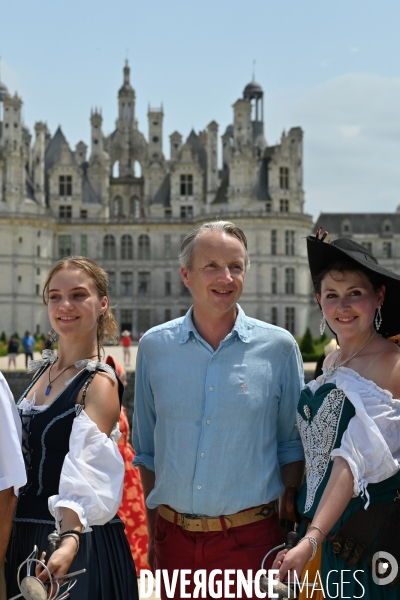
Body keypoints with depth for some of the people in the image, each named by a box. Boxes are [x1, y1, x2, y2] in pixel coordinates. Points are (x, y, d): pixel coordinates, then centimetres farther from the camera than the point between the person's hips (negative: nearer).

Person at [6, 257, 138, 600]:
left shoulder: (100, 383, -15)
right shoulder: (44, 369, 6)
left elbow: (86, 474, -30)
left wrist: (70, 540, -44)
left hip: (80, 545, -7)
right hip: (23, 536, 7)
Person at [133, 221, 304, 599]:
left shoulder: (278, 347, -3)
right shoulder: (154, 346, 2)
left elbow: (292, 444, 3)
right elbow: (147, 450, 9)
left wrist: (289, 530, -1)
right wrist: (152, 534, 8)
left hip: (249, 538, -1)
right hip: (175, 537, 2)